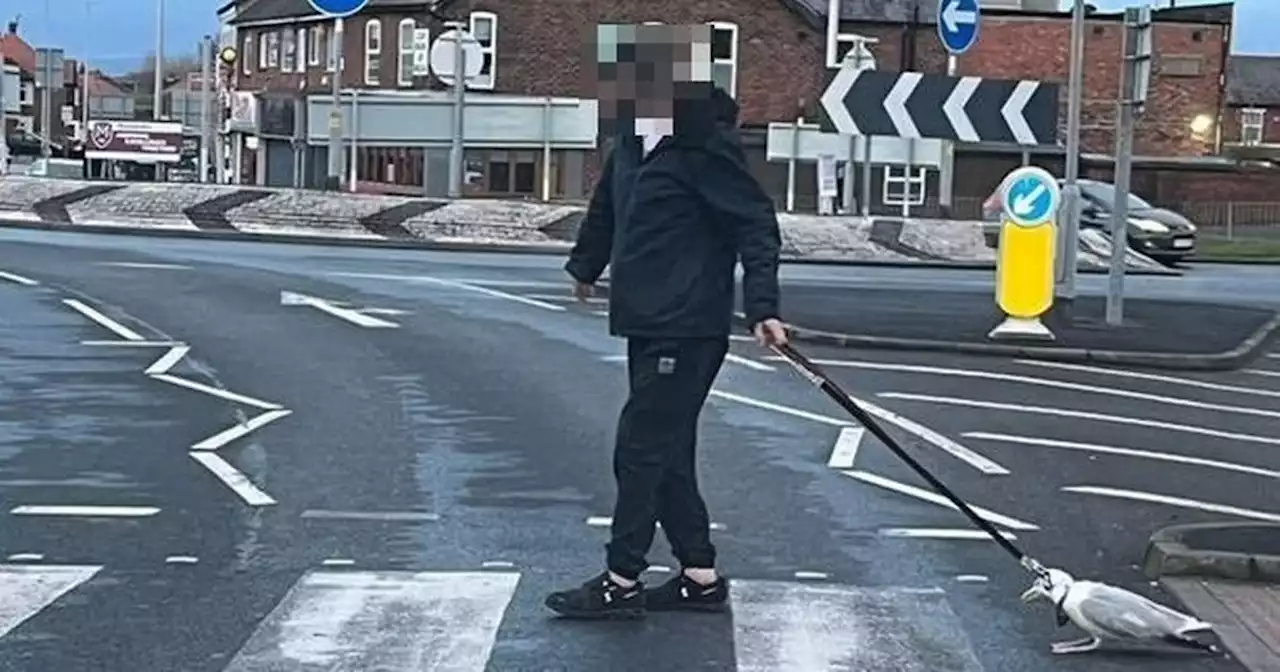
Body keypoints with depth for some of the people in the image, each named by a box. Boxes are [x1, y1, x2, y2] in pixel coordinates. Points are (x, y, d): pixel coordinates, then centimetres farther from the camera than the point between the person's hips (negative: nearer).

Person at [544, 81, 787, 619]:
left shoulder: (706, 146, -15)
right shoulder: (633, 142, 10)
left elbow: (756, 222, -16)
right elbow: (606, 207, 26)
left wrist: (762, 306, -23)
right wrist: (587, 265, 39)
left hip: (687, 329, -9)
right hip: (645, 324, 9)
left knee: (640, 449, -4)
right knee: (666, 453, 13)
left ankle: (622, 583, 6)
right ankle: (701, 577, 22)